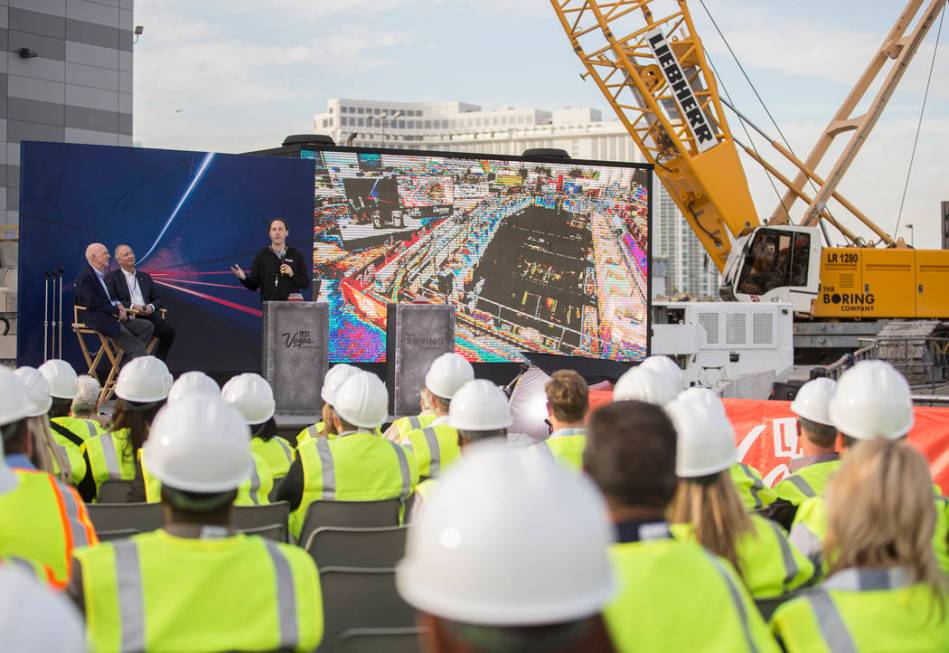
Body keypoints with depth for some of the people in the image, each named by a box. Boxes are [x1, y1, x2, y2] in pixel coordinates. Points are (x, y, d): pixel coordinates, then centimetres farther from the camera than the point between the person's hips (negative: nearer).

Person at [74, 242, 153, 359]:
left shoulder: (100, 275, 20)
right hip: (96, 319, -10)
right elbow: (92, 303, -19)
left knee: (147, 326, -2)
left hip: (111, 318, 10)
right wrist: (116, 311, -15)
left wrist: (118, 304, 3)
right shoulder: (85, 276, -10)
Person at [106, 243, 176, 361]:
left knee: (169, 330, -21)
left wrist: (151, 306, -2)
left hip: (147, 315, 5)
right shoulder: (112, 277, 10)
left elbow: (157, 299, 22)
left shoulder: (145, 276, 25)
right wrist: (131, 306, -16)